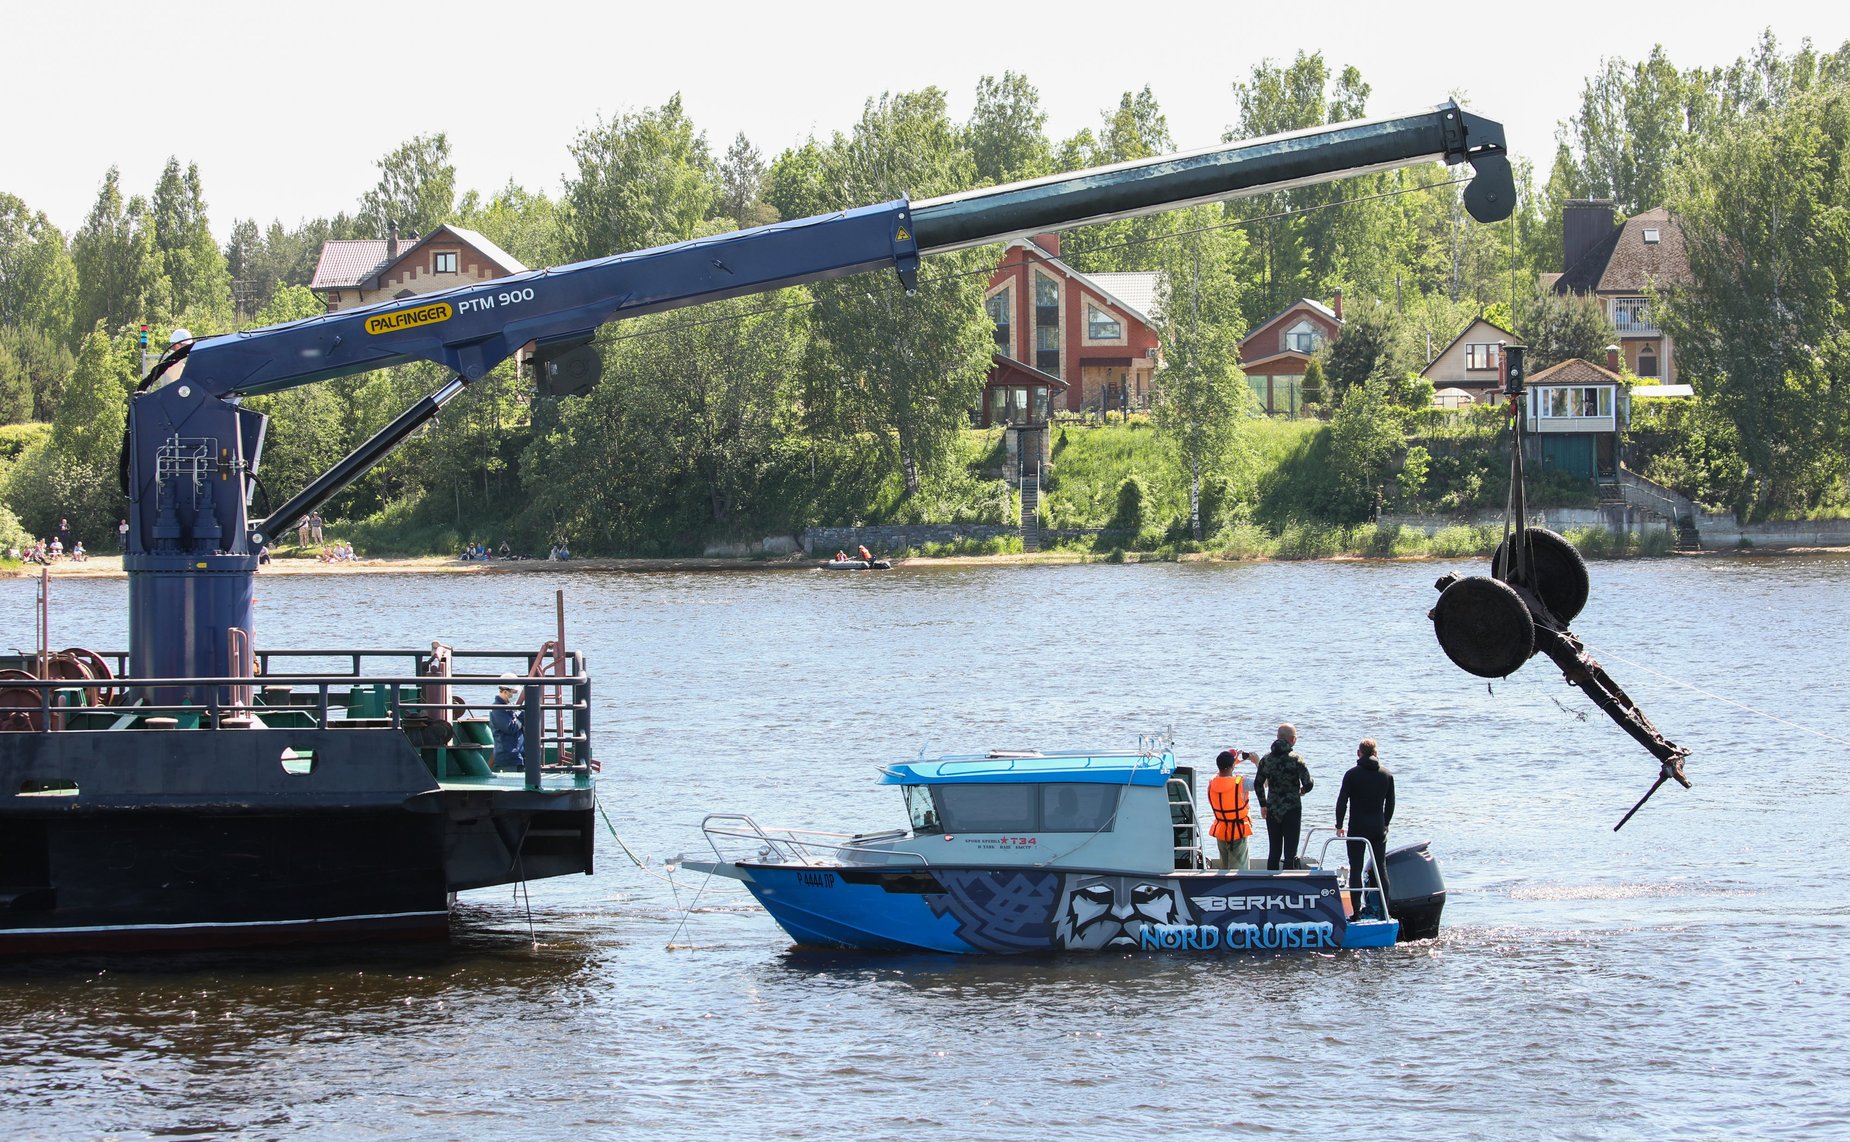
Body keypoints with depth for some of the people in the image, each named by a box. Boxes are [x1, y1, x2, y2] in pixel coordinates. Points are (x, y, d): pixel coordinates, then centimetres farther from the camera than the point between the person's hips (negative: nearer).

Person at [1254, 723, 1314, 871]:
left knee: (1273, 852, 11)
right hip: (1292, 810, -4)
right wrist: (1300, 792, 9)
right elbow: (1308, 784, -14)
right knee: (1290, 853, -2)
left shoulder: (1266, 759, 3)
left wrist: (1263, 804, 19)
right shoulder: (1296, 759, -11)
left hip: (1272, 811, 4)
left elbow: (1258, 784, 7)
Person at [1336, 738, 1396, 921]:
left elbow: (1342, 802, -7)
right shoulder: (1387, 776, 4)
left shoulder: (1352, 775, -6)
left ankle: (1356, 910, -5)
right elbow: (1390, 804, 10)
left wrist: (1339, 825, 2)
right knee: (1381, 868, 9)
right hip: (1378, 828, 3)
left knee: (1356, 868, 0)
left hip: (1357, 828, -3)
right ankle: (1383, 909, 8)